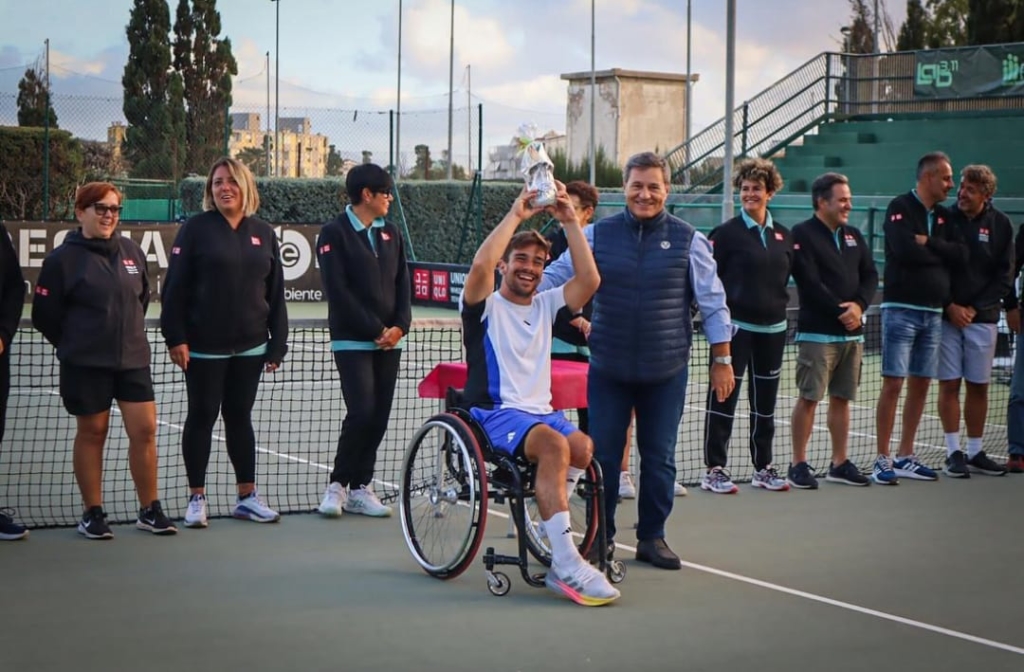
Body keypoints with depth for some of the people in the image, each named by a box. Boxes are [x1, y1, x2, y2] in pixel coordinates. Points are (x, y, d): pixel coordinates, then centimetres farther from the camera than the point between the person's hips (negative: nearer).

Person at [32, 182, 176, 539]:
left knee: (144, 430, 0)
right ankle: (93, 513, 17)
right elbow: (45, 315, -4)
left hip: (133, 359, 4)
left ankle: (150, 510, 12)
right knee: (92, 433, 6)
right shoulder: (62, 259, -8)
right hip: (86, 365, -4)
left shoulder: (131, 251, 5)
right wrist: (75, 345, 5)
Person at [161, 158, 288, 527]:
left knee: (240, 418, 12)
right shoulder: (196, 229, -4)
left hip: (249, 347, 4)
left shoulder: (263, 233, 8)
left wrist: (278, 343, 7)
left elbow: (275, 293, 10)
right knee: (202, 417, 4)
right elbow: (175, 287, -7)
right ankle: (196, 498, 12)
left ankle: (247, 496, 19)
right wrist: (175, 337, -13)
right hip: (204, 348, -3)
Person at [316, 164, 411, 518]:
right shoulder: (335, 233, -6)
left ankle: (360, 488, 12)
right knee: (362, 411, -14)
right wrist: (375, 329, -14)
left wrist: (400, 326, -4)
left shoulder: (390, 234, 14)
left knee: (379, 416, 4)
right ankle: (338, 485, 1)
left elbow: (402, 284, 12)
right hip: (352, 340, -6)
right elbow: (338, 292, -12)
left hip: (388, 342, 6)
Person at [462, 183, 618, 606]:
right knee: (554, 445, -35)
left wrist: (570, 221, -3)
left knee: (582, 445, -29)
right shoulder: (486, 306, 4)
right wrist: (516, 214, -14)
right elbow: (481, 263, -19)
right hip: (494, 415, -5)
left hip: (542, 413, 6)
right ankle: (567, 566, -39)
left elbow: (589, 280, 2)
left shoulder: (545, 305, 19)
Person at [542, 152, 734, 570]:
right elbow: (554, 276, 4)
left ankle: (652, 537, 21)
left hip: (666, 371, 0)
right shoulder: (597, 235, 2)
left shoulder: (688, 240, 0)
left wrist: (722, 359, 2)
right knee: (602, 455, 4)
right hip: (609, 369, 0)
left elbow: (713, 303, 4)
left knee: (659, 458, 7)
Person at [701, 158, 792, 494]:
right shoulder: (727, 232, -6)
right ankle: (714, 469, 3)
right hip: (736, 327, -6)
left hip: (772, 328, 6)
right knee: (723, 399, -2)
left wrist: (778, 303, 10)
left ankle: (763, 467, 22)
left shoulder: (782, 235, 10)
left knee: (765, 401, 12)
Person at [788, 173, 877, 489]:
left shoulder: (853, 236, 15)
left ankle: (840, 463, 17)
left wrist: (859, 305, -9)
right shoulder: (803, 234, -6)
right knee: (808, 398, -4)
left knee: (842, 398, 10)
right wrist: (840, 312, -15)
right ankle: (798, 464, 3)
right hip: (818, 332, -6)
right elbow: (810, 282, -14)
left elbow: (870, 275, 9)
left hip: (852, 332, 6)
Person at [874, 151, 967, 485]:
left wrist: (928, 242, -10)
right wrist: (940, 252, -5)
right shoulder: (901, 208, -6)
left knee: (921, 384, 9)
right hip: (901, 309, -7)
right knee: (893, 383, -7)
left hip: (933, 312, 7)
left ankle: (905, 456, 17)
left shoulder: (943, 216, 15)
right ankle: (883, 459, -3)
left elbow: (961, 255, 2)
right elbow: (905, 251, -21)